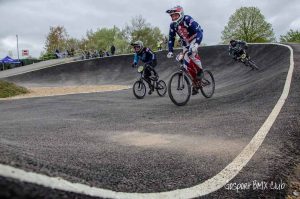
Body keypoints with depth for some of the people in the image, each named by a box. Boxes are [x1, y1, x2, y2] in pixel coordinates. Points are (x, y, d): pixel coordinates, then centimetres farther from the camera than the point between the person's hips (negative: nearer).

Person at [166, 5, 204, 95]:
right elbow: (171, 38, -4)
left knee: (192, 52, -35)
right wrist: (170, 51, -14)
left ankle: (200, 70, -11)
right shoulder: (173, 25, -12)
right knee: (187, 64, -3)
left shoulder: (188, 19, -28)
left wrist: (196, 45, -49)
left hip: (194, 39, -5)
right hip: (185, 42, 5)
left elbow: (199, 32, -36)